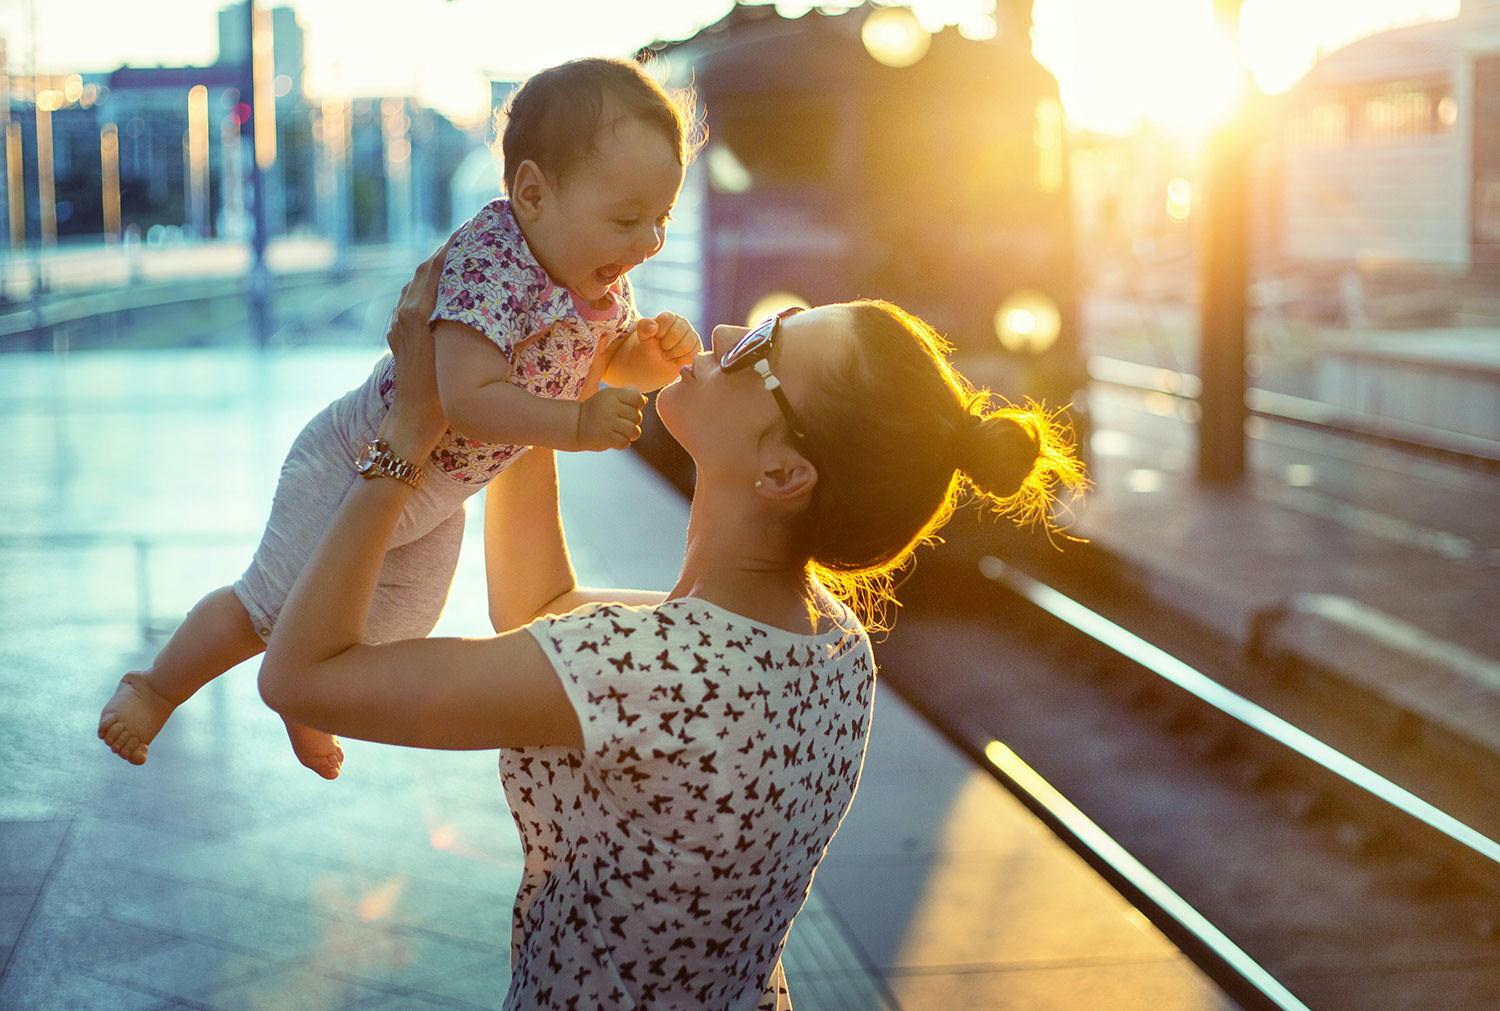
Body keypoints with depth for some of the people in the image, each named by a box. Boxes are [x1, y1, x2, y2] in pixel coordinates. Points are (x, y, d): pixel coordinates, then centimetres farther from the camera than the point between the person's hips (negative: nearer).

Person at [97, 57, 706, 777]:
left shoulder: (598, 275, -9)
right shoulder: (492, 264, -37)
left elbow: (611, 358, 8)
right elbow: (466, 399, -43)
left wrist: (656, 350, -14)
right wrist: (577, 425, -41)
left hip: (436, 497, 9)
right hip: (362, 465, -9)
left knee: (389, 636, 25)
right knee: (271, 615, 3)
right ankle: (157, 686, 29)